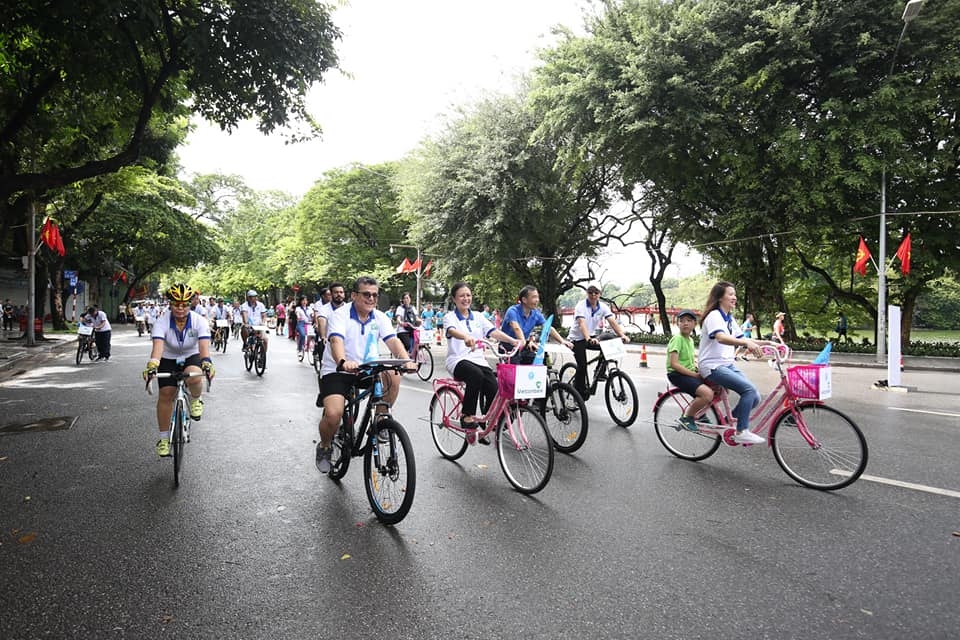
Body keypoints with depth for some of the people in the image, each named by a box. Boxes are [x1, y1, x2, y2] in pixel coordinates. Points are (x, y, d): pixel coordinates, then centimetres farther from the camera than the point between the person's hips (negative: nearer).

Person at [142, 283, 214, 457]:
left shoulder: (199, 321, -21)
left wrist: (207, 363, -52)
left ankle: (196, 400, 1)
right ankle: (164, 438, 9)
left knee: (193, 377, -34)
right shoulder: (162, 322, -21)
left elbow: (204, 345, -34)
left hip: (192, 357, -1)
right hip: (168, 360, 1)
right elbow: (157, 345, -35)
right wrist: (152, 366, -51)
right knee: (165, 394, -8)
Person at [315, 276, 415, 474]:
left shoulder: (380, 317, 1)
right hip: (336, 371, -3)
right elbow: (336, 341, -30)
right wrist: (343, 362, -52)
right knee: (333, 414, -25)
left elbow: (393, 341, -14)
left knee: (393, 376, -26)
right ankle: (324, 447, 10)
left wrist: (407, 360, -35)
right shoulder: (340, 315, -12)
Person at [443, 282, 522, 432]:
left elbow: (493, 331, 0)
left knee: (494, 388, -20)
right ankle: (466, 415, -19)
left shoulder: (478, 317, 16)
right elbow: (452, 331, -22)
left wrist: (513, 340, -19)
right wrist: (466, 337, -46)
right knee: (476, 375, -36)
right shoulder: (450, 317, 2)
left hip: (478, 359, 4)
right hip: (458, 360, -4)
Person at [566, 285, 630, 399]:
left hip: (591, 337, 5)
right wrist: (588, 339, -52)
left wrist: (622, 335, -35)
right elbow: (582, 324, -35)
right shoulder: (581, 306, -19)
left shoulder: (603, 307, -6)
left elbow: (613, 322, -18)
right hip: (577, 338, -5)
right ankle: (580, 393, -2)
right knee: (582, 365, -16)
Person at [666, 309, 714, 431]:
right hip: (677, 375, -9)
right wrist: (694, 374, -19)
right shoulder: (677, 339, -13)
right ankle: (686, 417, -9)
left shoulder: (690, 340, 14)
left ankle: (699, 413, 14)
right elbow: (674, 364, -21)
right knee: (707, 393, -28)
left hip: (690, 373, 9)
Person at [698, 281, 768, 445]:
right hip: (713, 366, -9)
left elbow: (741, 339, 16)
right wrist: (747, 343, -45)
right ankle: (742, 432, -15)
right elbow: (721, 338, -31)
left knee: (754, 397, -3)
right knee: (749, 389, -23)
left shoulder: (730, 319, 16)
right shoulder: (714, 316, -12)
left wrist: (765, 343, 3)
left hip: (729, 365, 9)